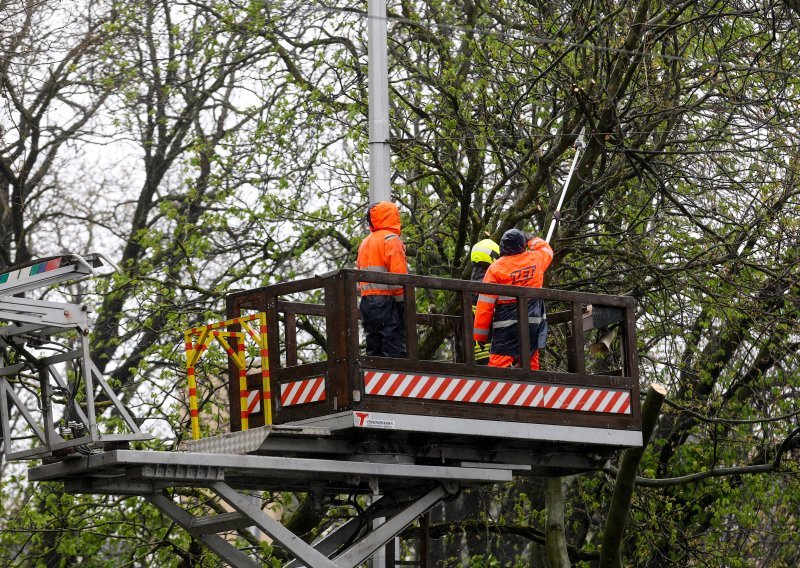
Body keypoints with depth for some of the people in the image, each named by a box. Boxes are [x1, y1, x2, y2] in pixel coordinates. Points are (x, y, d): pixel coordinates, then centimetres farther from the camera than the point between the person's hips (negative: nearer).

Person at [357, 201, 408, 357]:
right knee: (394, 349, -10)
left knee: (374, 352, 9)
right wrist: (404, 302, -13)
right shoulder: (391, 239, -6)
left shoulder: (365, 242, 20)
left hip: (366, 300, 8)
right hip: (387, 300, -8)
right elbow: (398, 274, -14)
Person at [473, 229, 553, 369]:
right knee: (530, 364, 13)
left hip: (507, 324, -4)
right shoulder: (536, 259, 3)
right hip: (533, 323, 4)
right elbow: (547, 250, 30)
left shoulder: (496, 268, -7)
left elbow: (485, 304, -7)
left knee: (498, 363, -9)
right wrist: (532, 241, 46)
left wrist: (480, 335, -1)